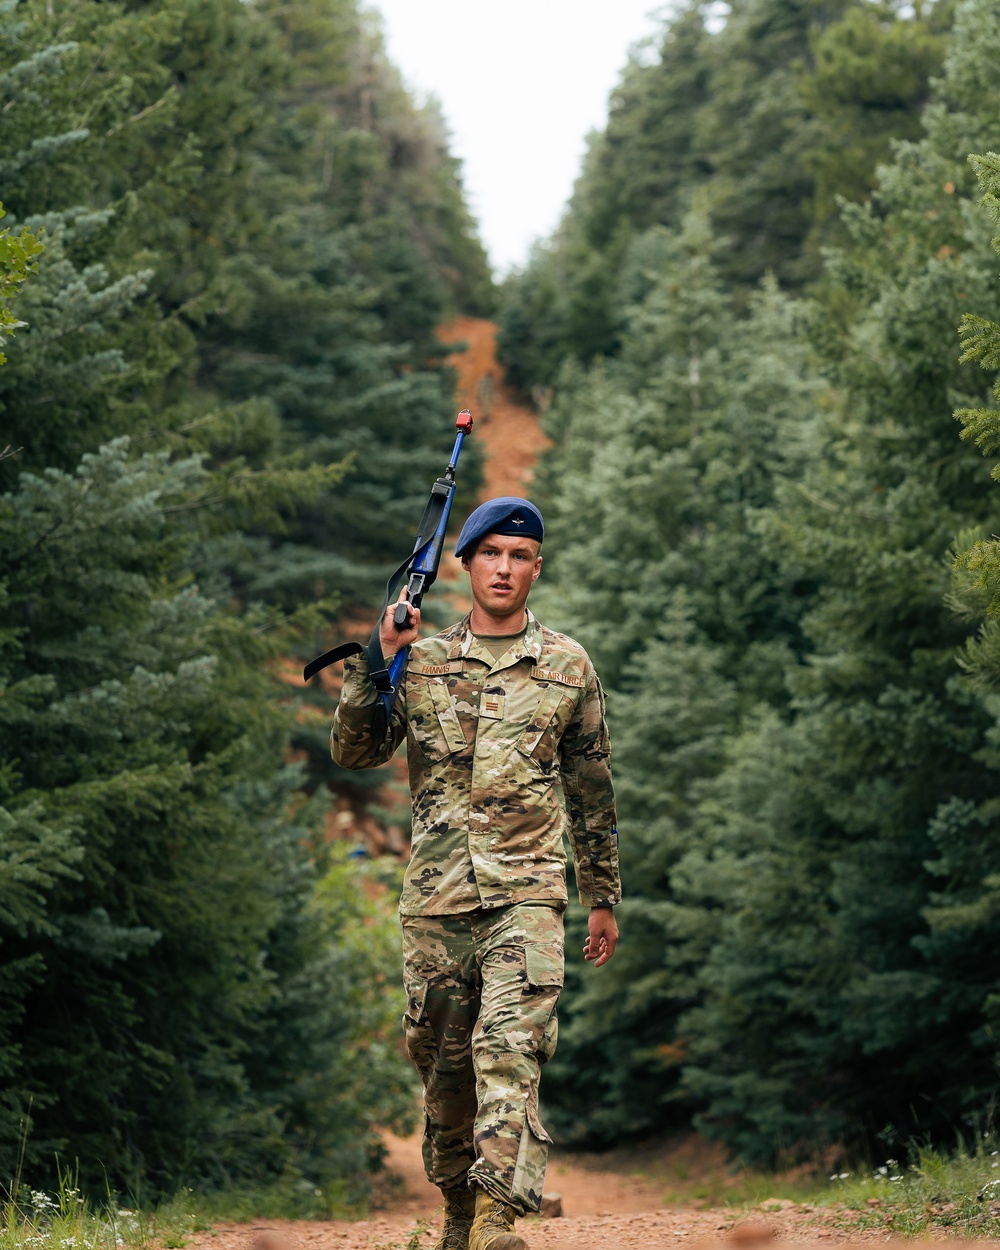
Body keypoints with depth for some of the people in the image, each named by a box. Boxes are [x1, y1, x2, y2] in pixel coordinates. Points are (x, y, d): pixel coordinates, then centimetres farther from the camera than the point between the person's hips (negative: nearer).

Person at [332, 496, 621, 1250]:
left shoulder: (567, 666, 9)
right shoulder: (422, 663, 10)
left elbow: (592, 791, 15)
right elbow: (354, 752, 3)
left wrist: (603, 898, 16)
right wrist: (379, 660, -8)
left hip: (527, 894, -2)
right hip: (436, 898, 2)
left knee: (511, 1049, -17)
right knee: (442, 1062, 8)